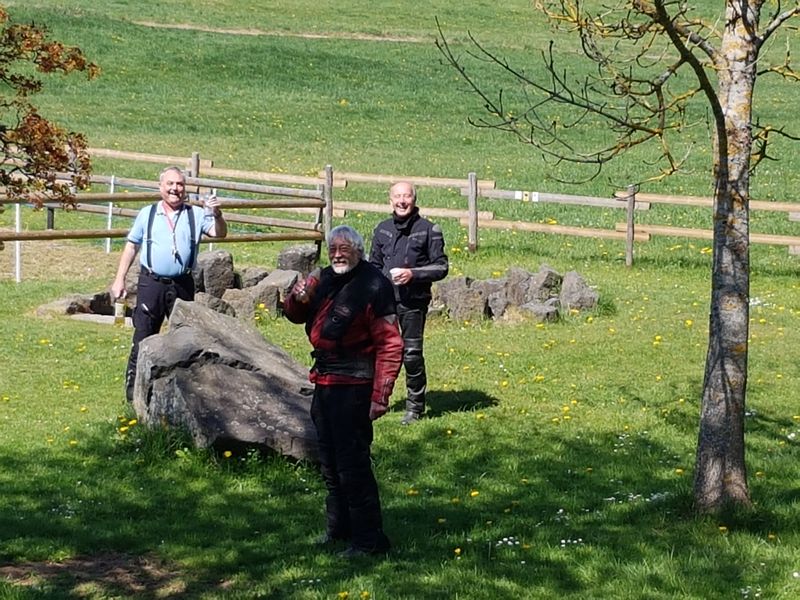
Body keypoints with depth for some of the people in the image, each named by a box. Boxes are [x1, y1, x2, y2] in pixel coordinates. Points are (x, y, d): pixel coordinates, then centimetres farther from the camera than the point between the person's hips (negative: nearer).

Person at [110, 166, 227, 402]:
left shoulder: (196, 215, 5)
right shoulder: (147, 214, 7)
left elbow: (220, 233, -6)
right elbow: (131, 247, 11)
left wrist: (217, 214, -26)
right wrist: (120, 279, 6)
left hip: (182, 285, 1)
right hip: (151, 283, -1)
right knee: (143, 337, 1)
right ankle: (133, 386, 5)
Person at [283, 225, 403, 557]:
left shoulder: (373, 287, -16)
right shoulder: (325, 279, 9)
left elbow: (390, 345, -19)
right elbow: (295, 315, 20)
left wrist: (380, 396, -24)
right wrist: (298, 299, -5)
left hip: (354, 385, -9)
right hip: (325, 381, 9)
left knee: (352, 463, -9)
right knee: (330, 461, 19)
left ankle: (369, 538, -2)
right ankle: (339, 527, 33)